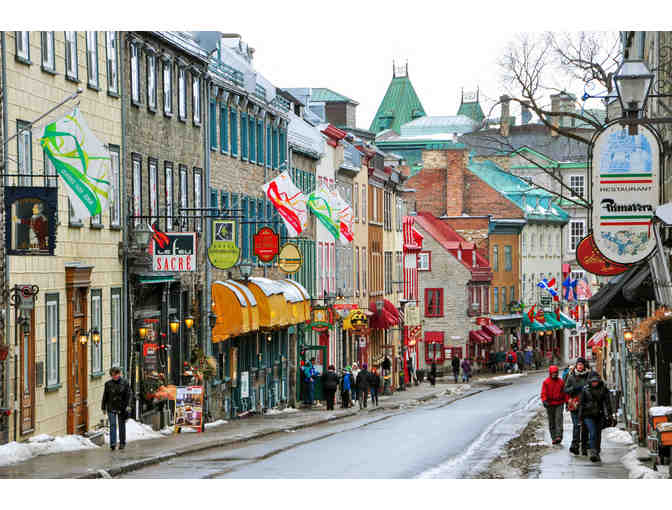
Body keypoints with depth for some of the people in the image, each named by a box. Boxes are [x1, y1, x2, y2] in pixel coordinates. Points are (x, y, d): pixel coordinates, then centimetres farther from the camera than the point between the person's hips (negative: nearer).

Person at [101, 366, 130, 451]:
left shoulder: (124, 383, 1)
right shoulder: (108, 384, 4)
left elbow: (128, 394, -1)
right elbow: (105, 396, 8)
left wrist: (126, 405, -10)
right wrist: (103, 407, 8)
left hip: (121, 408, 0)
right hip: (111, 408, 0)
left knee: (121, 426, 8)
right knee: (112, 425, -10)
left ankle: (122, 443, 19)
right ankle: (113, 443, -15)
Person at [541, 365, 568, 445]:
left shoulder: (561, 382, 6)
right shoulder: (546, 382, 2)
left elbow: (564, 393, 11)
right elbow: (543, 393, -3)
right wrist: (544, 401, -19)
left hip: (559, 404, 0)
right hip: (550, 405, 0)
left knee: (559, 419, -15)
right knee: (551, 422, 5)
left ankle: (559, 436, -22)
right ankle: (553, 438, 10)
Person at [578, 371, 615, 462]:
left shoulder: (603, 390, 2)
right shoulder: (585, 389, 0)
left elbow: (607, 403, 3)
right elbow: (581, 403, 5)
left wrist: (609, 415, -3)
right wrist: (580, 416, 4)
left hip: (599, 416, 2)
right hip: (589, 416, -2)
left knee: (598, 434, 8)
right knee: (592, 433, -16)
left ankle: (597, 453, 20)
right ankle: (593, 452, -20)